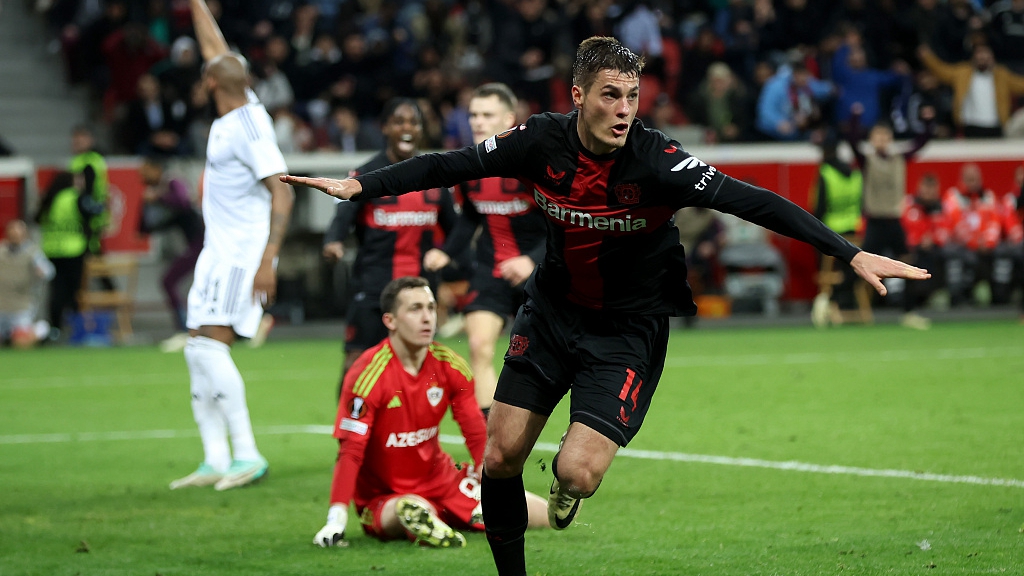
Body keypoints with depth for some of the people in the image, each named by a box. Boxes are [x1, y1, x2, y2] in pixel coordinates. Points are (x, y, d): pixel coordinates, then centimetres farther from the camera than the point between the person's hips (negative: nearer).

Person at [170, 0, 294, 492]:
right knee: (198, 350, 6)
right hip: (219, 251, 10)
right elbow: (214, 48, 25)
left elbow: (282, 193, -20)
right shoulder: (231, 117, 10)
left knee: (210, 345, -17)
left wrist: (268, 260, -26)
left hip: (244, 254, -10)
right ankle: (215, 460, 7)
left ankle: (247, 455, -16)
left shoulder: (250, 124, -15)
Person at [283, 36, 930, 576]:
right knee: (501, 457, -1)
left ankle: (564, 488, 23)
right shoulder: (543, 141, -13)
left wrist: (852, 254, -35)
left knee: (577, 472, -17)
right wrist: (360, 185, -2)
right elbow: (451, 165, 0)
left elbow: (754, 203, -29)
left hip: (627, 329, -4)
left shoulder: (657, 162, -25)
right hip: (551, 310, 4)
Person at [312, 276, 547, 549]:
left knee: (544, 515, 0)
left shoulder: (450, 366, -4)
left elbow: (477, 434, 4)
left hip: (441, 481, 7)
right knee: (416, 511, -44)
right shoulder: (369, 373, -20)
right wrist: (336, 521, -27)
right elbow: (350, 451, -22)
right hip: (382, 495, -7)